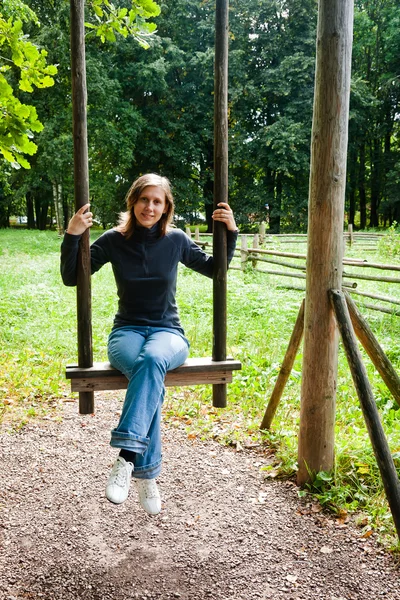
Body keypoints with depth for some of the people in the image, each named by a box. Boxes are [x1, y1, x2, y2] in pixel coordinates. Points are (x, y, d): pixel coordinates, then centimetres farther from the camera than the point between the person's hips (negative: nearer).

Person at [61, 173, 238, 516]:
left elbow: (215, 269, 14)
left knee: (153, 360, -38)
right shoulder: (114, 240, -1)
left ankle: (126, 457, -40)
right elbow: (71, 278, 0)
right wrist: (72, 236, -15)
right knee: (148, 371, -36)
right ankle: (147, 474, -28)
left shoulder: (176, 240, 1)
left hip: (168, 333, 1)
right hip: (127, 332, 0)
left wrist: (230, 232, 0)